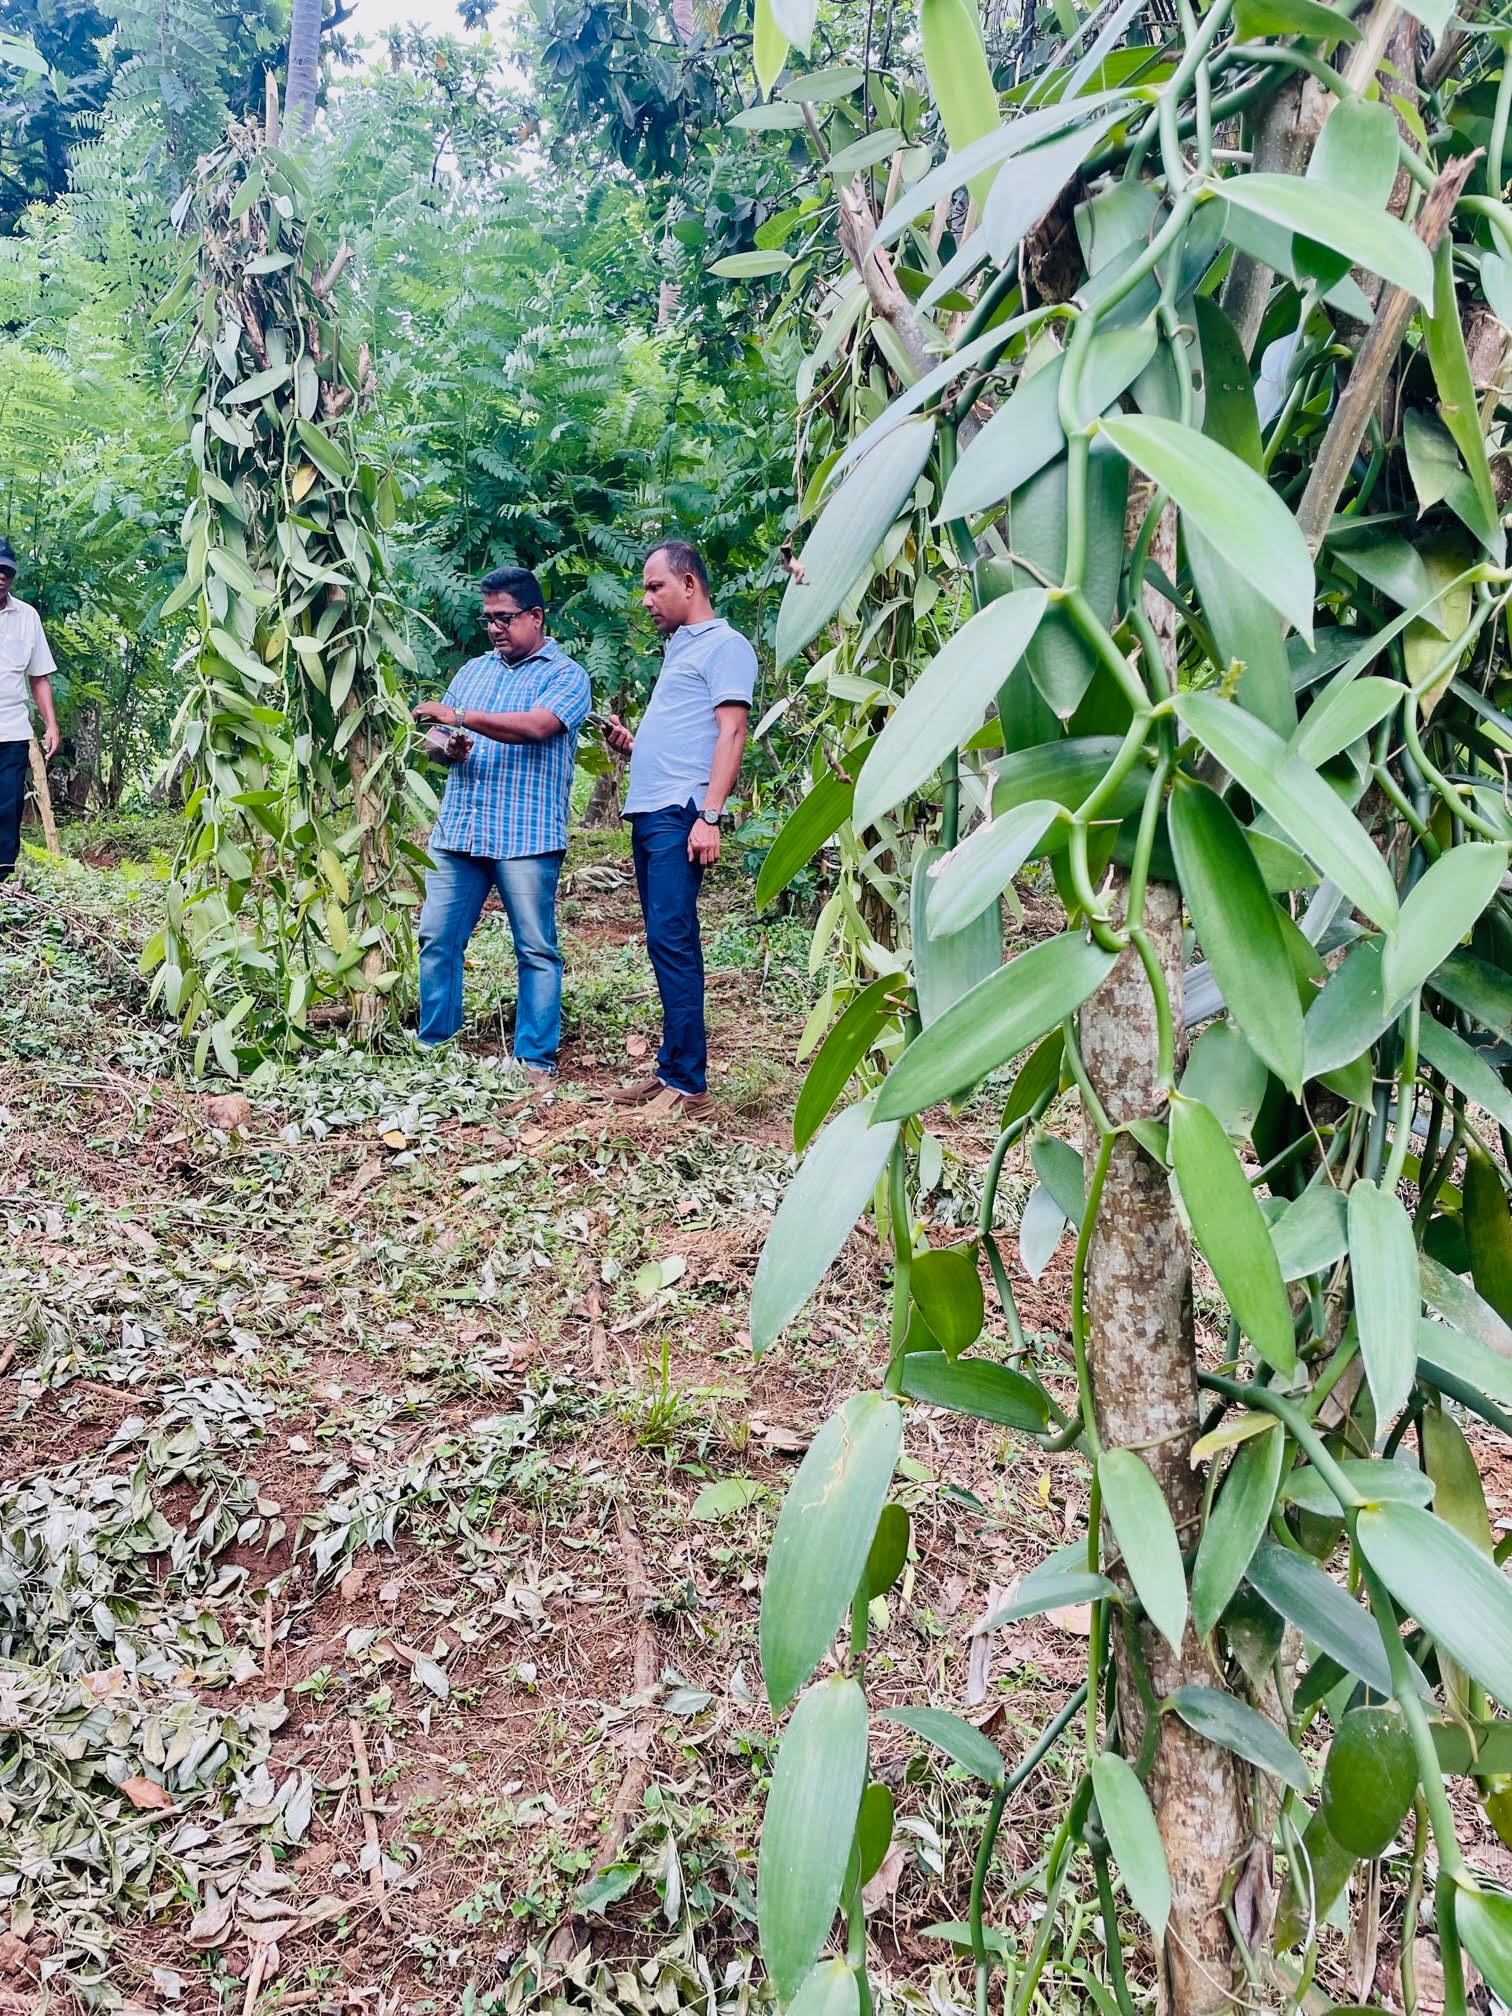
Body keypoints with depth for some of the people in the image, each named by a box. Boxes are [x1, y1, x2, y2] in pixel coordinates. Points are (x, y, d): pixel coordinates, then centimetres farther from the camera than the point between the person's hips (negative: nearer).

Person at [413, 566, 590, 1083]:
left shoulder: (565, 674, 1)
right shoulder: (472, 670, 19)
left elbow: (535, 726, -17)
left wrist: (459, 717, -22)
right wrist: (445, 746, -5)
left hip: (526, 836, -5)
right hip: (457, 829, 5)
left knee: (536, 949, 0)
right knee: (437, 939, 4)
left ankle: (536, 1059, 7)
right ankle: (433, 1046, 15)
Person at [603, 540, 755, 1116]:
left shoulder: (724, 645, -2)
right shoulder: (677, 649, 25)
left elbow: (730, 733, -12)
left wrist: (710, 815, -21)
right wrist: (630, 743, 10)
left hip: (680, 815, -9)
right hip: (648, 812, 9)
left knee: (671, 939, -12)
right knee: (665, 943, 9)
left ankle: (687, 1081, -9)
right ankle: (670, 1070, 13)